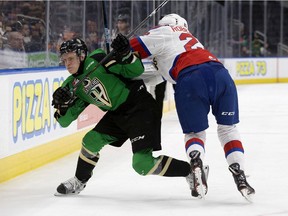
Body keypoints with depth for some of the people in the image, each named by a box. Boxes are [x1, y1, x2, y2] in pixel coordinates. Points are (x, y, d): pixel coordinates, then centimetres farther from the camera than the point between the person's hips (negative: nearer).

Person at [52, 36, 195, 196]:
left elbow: (135, 70, -16)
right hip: (117, 114, 8)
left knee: (143, 164, -16)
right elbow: (64, 121, 6)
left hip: (140, 107, -8)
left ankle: (191, 171, -6)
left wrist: (125, 55, -33)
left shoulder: (97, 60, -13)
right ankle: (79, 182, 26)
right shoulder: (71, 86, 7)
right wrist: (62, 104, -13)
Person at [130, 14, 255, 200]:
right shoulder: (187, 37, 39)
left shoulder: (163, 32, 20)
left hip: (190, 80, -4)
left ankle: (196, 163, -17)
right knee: (228, 129, 18)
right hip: (220, 73, 5)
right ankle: (240, 177, 5)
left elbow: (134, 48, 13)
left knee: (195, 132, 13)